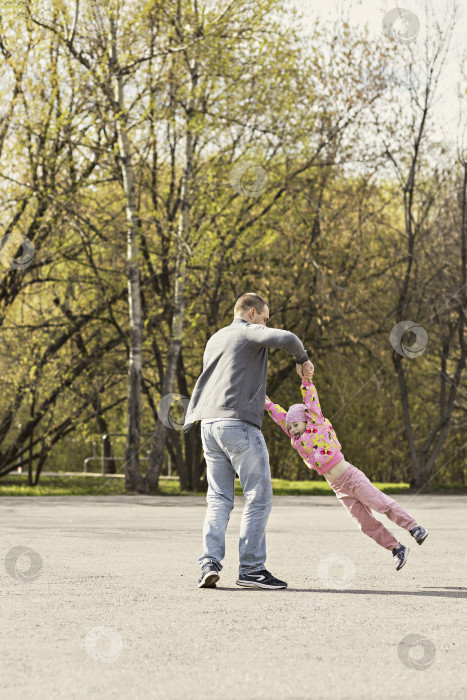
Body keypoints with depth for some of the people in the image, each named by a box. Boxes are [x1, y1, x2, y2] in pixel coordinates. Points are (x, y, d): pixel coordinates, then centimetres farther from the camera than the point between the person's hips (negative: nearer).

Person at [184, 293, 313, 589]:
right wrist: (302, 358, 1)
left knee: (219, 499, 8)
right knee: (259, 498, -1)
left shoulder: (215, 339, 25)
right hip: (239, 423, -8)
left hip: (210, 425, 8)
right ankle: (251, 568, -4)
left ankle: (210, 563, -6)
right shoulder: (250, 332, 1)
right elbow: (285, 338, -18)